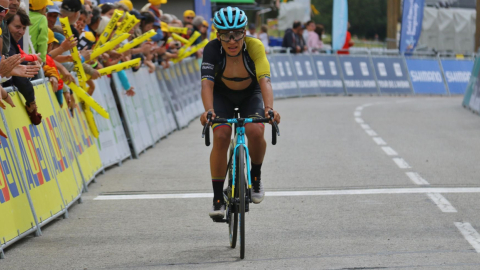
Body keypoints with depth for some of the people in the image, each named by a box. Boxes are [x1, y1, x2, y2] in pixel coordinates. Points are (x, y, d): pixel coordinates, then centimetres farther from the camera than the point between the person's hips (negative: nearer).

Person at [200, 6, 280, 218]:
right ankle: (218, 199, -12)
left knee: (255, 132, -27)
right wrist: (208, 110, -56)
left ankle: (256, 177, 3)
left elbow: (264, 80, -40)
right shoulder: (212, 49, -29)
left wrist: (269, 108, -57)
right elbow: (207, 83, -38)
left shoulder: (254, 47, -30)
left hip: (250, 95, 0)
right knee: (221, 137, -22)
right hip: (222, 95, 0)